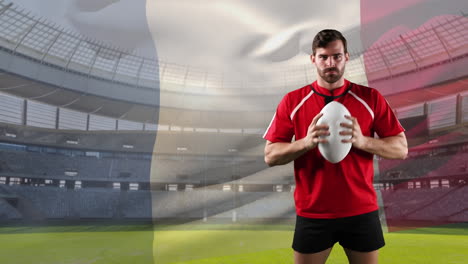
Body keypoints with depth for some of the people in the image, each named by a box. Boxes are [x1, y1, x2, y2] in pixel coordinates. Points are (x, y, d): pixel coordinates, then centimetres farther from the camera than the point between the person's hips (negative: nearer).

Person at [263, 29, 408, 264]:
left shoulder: (370, 98, 0)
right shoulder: (292, 101, -2)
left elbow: (401, 148, 0)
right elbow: (270, 156, -3)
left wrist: (363, 141, -18)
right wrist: (306, 142, -20)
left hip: (361, 212, 1)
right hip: (312, 214, 0)